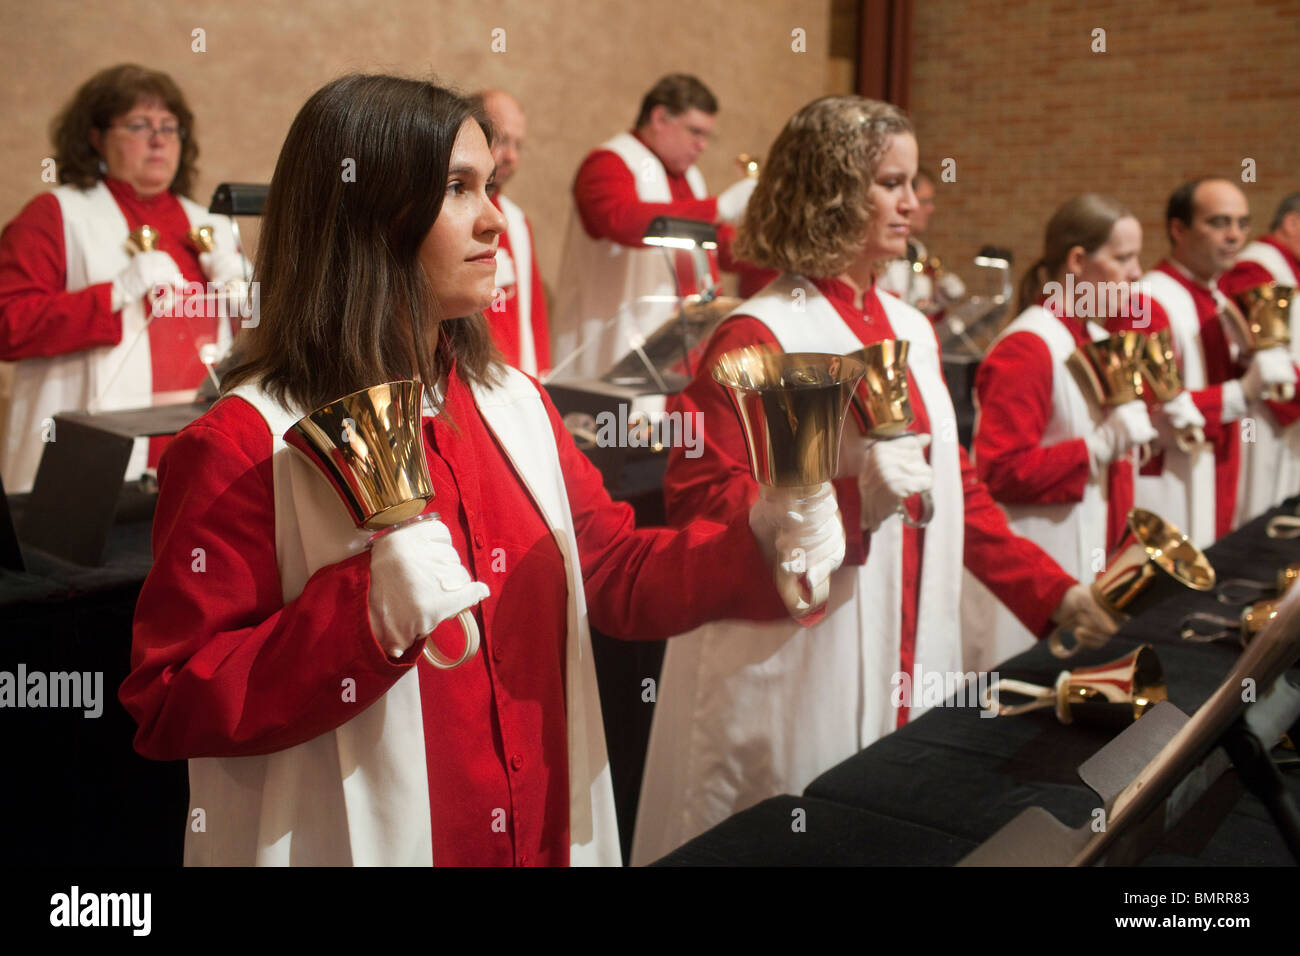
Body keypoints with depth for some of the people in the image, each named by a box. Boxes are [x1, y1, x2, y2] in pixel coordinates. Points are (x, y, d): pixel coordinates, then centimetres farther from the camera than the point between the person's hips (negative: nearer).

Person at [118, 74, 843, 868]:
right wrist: (363, 617, -30)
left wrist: (758, 544, -7)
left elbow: (612, 568, 9)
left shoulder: (516, 404, 3)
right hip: (356, 840, -6)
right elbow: (170, 703, -16)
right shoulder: (243, 445, -17)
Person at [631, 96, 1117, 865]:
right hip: (789, 675, -7)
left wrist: (1051, 592, 10)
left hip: (905, 669, 7)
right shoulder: (761, 336, -13)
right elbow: (698, 498, -17)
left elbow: (955, 487, 15)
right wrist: (851, 503, -26)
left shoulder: (911, 330, 10)